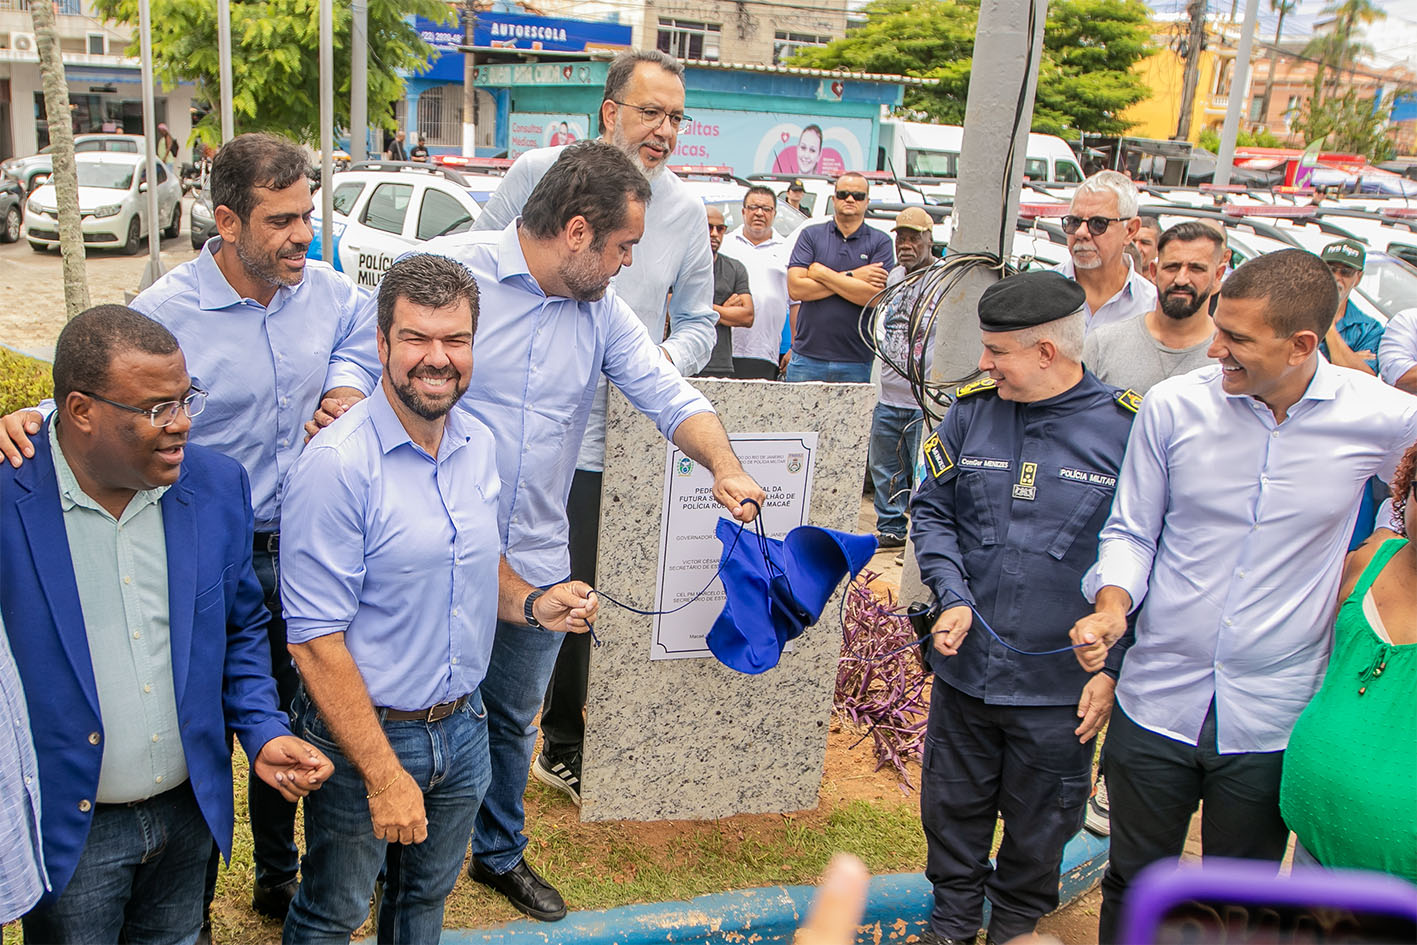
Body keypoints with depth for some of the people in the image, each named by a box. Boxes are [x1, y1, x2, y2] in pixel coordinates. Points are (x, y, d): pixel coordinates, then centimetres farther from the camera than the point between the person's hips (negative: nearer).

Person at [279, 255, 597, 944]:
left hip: (462, 726, 6)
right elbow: (315, 638, -22)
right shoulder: (337, 464, -23)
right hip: (363, 735, -6)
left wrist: (531, 604, -5)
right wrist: (383, 773, -22)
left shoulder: (480, 445, 0)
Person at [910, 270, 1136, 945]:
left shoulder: (1127, 428, -11)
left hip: (1061, 685, -2)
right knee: (953, 811, 18)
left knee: (1039, 827, 17)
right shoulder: (971, 412, -2)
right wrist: (953, 597, -9)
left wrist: (1113, 667, -9)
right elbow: (931, 510, 6)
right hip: (965, 667, 3)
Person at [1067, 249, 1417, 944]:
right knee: (1132, 887, 18)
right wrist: (1112, 605, -16)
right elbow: (1130, 532, 1)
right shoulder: (1172, 405, -8)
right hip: (1157, 698, 1)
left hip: (1274, 721, 0)